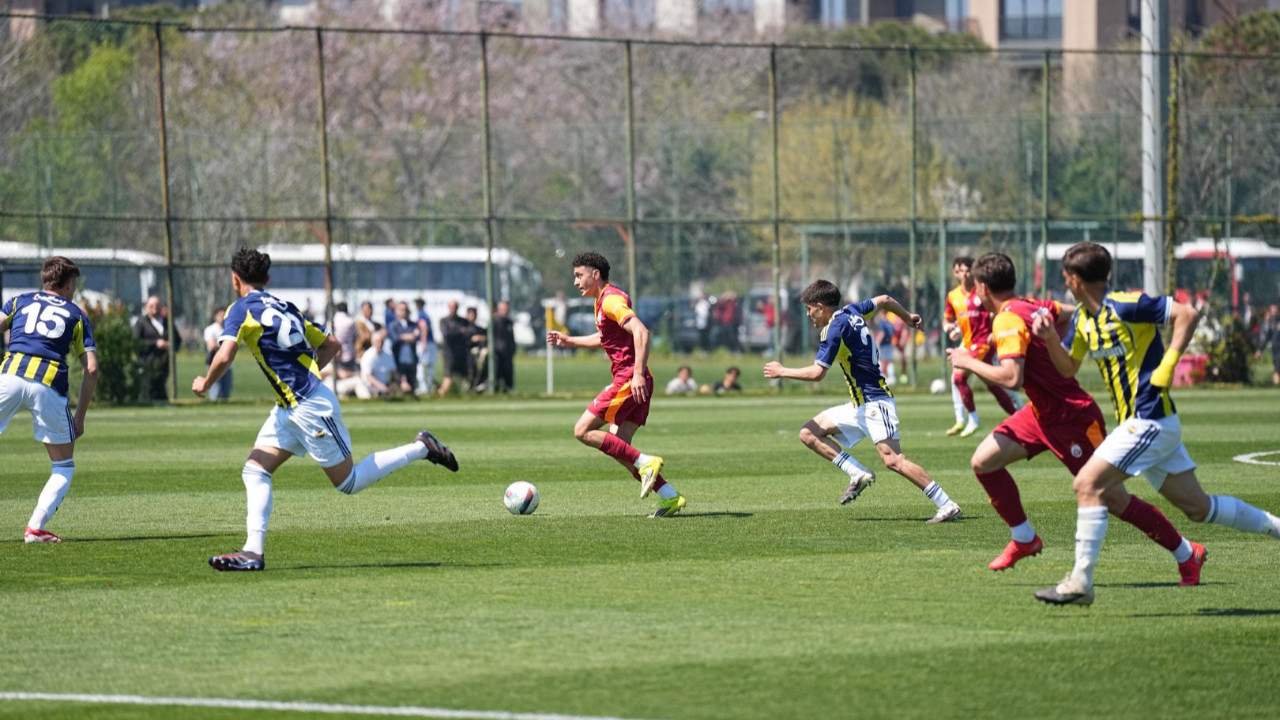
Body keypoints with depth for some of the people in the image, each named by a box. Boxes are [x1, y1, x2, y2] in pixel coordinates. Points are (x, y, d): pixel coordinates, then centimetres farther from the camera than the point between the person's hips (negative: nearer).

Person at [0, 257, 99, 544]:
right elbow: (91, 369, 13)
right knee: (64, 467, 15)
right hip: (49, 382, 0)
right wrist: (80, 416, 17)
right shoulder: (76, 315, 21)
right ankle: (35, 527, 0)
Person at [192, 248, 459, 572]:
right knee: (255, 470, 3)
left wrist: (205, 384, -4)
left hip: (310, 407, -9)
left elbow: (224, 357, -23)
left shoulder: (241, 310, -10)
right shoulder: (285, 308, 14)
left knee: (348, 482, 3)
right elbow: (332, 345, 18)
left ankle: (421, 448, 9)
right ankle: (253, 551, -4)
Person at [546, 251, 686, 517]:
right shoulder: (604, 300, 19)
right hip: (630, 381, 10)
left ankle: (645, 463, -12)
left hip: (629, 380, -10)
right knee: (618, 447, 7)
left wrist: (638, 374, -32)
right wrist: (569, 341, 36)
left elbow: (641, 332, -26)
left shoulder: (611, 300, -13)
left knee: (583, 431, -8)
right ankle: (669, 497, 3)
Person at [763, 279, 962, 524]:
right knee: (809, 433, 8)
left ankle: (947, 506, -19)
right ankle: (859, 474, 0)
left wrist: (782, 371, -4)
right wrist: (908, 316, 44)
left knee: (893, 460, -21)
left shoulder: (835, 328, -15)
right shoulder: (852, 311, 10)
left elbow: (817, 373, -18)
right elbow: (884, 300, 26)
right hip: (859, 407, 10)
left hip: (874, 402, -10)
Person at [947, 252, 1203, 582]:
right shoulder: (1032, 306, 3)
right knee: (983, 461, 0)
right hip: (1043, 412, 9)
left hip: (1073, 418, -9)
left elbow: (1011, 378, -33)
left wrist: (969, 362, -20)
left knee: (1114, 500, -2)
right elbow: (1074, 314, 16)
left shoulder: (1008, 320, -22)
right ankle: (1024, 539, 12)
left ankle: (1187, 554, 12)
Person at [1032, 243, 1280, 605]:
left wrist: (1167, 365, -22)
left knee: (1088, 484, -15)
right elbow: (1068, 368, 21)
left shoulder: (1124, 306, -16)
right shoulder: (1083, 319, 11)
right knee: (1197, 506, 13)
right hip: (1141, 424, 10)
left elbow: (1187, 314, -19)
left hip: (1149, 422, -10)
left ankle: (1080, 582, -14)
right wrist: (1050, 338, 2)